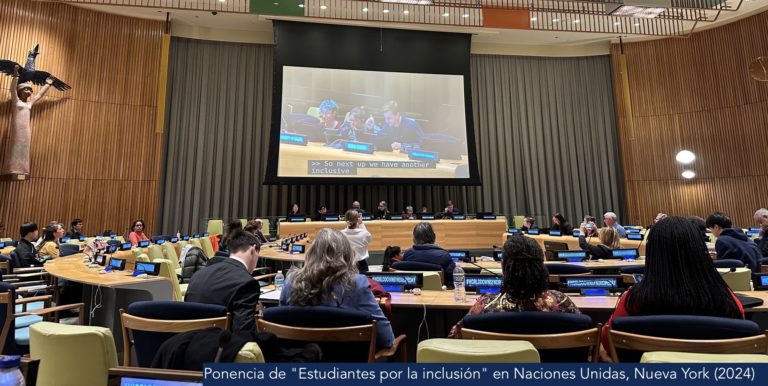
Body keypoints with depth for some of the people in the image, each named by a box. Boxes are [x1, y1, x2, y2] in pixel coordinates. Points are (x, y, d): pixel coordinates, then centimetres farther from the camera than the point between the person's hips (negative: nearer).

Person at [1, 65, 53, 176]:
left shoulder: (30, 103, 19)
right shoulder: (16, 101, 5)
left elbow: (40, 94, 29)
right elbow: (13, 89, -9)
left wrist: (47, 84, 34)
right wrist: (16, 75, -16)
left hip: (26, 129, 5)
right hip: (17, 128, -5)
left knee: (24, 149, 1)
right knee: (15, 148, -9)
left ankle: (21, 169, 0)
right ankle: (13, 168, -12)